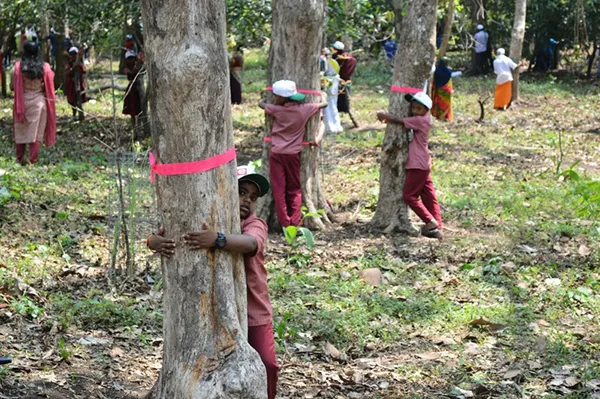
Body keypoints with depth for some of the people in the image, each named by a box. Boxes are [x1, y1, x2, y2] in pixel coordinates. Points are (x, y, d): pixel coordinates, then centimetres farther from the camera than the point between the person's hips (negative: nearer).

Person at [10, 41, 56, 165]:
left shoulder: (18, 67, -9)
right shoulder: (45, 67, -6)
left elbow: (12, 86, -5)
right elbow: (49, 87, 0)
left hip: (22, 102, 0)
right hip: (39, 102, 0)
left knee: (20, 131, 14)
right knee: (35, 131, 6)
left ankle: (20, 159, 20)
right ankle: (33, 160, 6)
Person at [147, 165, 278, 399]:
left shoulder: (256, 226, -11)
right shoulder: (201, 223, -4)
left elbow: (250, 244, -36)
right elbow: (160, 238, -13)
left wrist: (217, 240, -54)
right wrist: (155, 241, -38)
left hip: (254, 313, -1)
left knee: (266, 366, 1)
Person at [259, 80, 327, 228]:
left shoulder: (276, 110, -9)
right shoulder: (304, 110, -5)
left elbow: (261, 104, 9)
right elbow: (323, 104, 11)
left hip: (277, 154, -2)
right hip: (293, 154, 2)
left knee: (279, 189, 2)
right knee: (294, 189, 12)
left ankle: (285, 224, -1)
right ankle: (295, 223, 6)